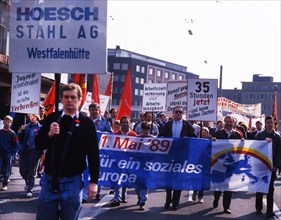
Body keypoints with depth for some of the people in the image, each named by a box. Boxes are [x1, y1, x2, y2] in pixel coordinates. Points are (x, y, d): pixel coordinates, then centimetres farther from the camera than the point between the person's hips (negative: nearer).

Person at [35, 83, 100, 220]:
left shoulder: (86, 123, -4)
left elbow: (93, 154, -3)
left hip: (73, 181, -2)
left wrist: (94, 181, -7)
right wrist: (49, 134, -16)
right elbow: (38, 145, 4)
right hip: (49, 179, 3)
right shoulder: (51, 118, 4)